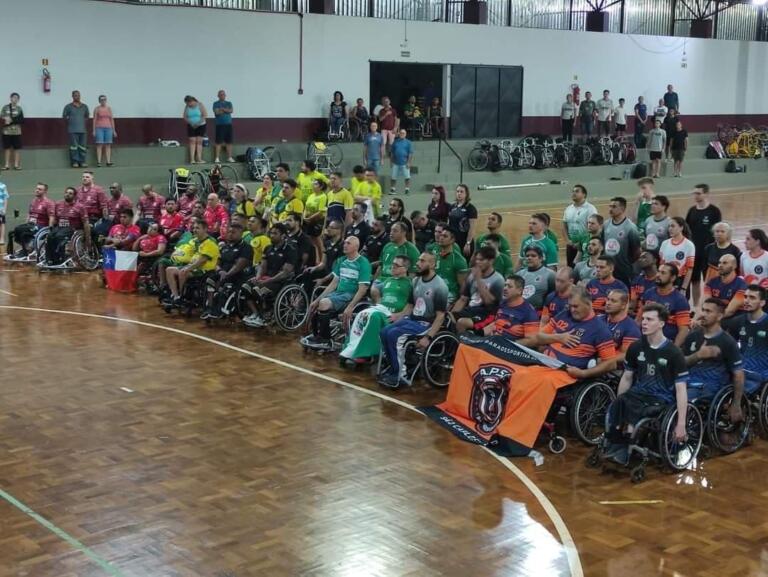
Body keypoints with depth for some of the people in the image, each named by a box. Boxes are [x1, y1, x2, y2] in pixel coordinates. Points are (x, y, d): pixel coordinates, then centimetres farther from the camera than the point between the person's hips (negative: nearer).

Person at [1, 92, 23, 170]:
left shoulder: (19, 109, 3)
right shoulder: (5, 107, 1)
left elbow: (22, 121, -2)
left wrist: (12, 120, -13)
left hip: (16, 132, 0)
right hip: (7, 131, 0)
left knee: (17, 148, 0)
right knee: (7, 148, 4)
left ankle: (16, 164, 6)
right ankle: (7, 164, 9)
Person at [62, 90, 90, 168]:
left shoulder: (84, 106, 12)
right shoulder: (68, 106, 3)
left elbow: (86, 116, 26)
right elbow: (64, 116, 11)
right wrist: (70, 120, 8)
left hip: (82, 130, 3)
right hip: (72, 130, -3)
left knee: (82, 146, 1)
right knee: (74, 146, -6)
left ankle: (82, 162, 6)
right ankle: (75, 162, -3)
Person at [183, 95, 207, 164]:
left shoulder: (200, 105, -8)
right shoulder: (187, 107, 1)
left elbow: (205, 115, -12)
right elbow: (184, 117, 1)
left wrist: (198, 122, -21)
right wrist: (190, 122, -15)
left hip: (200, 126, -1)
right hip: (191, 126, 1)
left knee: (199, 141, -2)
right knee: (192, 141, -6)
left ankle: (199, 159, -1)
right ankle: (192, 159, -10)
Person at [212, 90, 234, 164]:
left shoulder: (229, 103, 15)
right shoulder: (216, 104, 5)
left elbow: (231, 110, -2)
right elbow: (216, 112, -11)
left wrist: (222, 109, -8)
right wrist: (226, 110, -4)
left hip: (228, 124, 4)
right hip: (219, 125, -4)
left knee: (229, 141, 4)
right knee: (218, 142, -6)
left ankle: (229, 157, 10)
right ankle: (217, 158, -5)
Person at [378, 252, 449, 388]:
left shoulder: (439, 286, -15)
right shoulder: (416, 281, 8)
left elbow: (440, 316, -17)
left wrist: (428, 337, -24)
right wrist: (398, 318, 4)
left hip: (426, 324, -7)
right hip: (411, 319, 8)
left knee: (394, 334, -24)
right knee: (384, 332, -13)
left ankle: (400, 375, -16)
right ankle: (395, 367, -2)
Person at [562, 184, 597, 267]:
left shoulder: (590, 209, -8)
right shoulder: (568, 209, 10)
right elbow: (564, 226, 14)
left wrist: (581, 243, -16)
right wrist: (568, 240, 0)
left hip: (585, 245, -6)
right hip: (571, 244, 6)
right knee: (570, 266, 9)